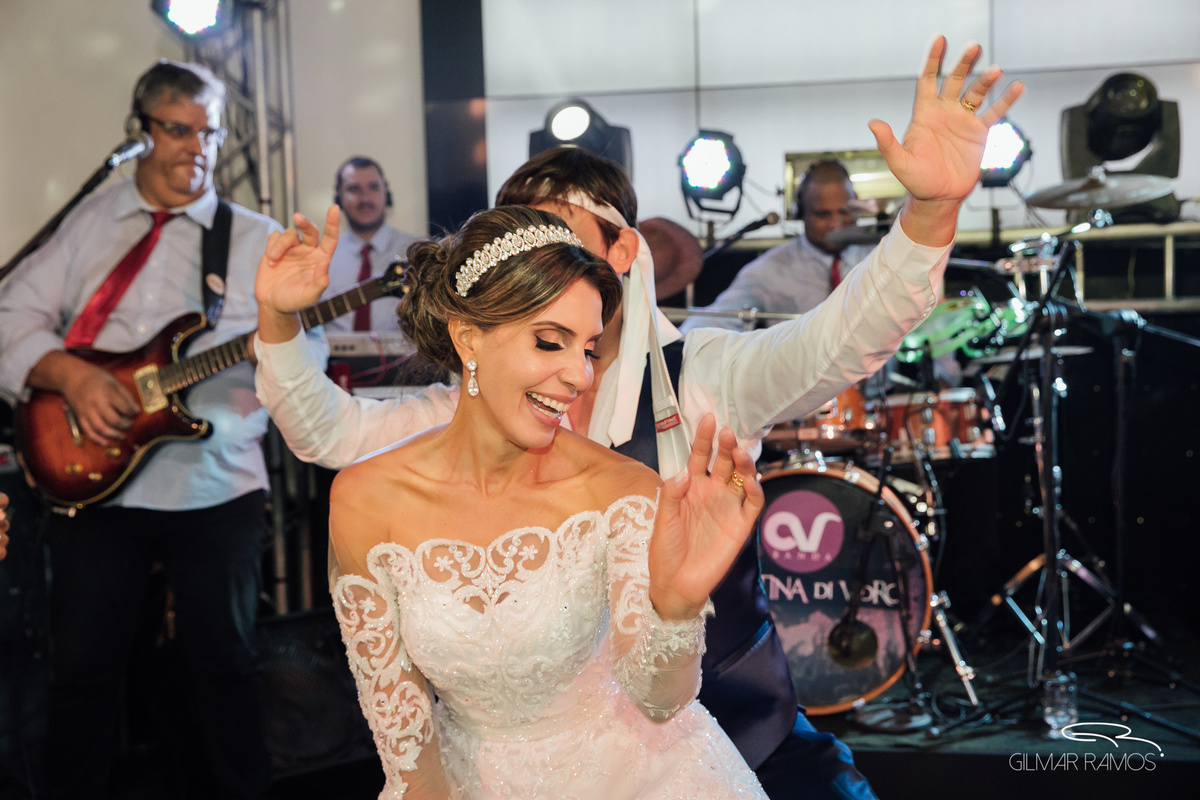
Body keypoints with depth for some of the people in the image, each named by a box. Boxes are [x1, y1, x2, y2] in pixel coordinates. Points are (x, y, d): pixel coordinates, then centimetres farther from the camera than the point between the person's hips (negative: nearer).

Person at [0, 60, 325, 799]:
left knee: (226, 661, 8)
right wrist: (71, 375, -14)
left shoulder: (259, 239, 5)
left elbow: (304, 351, -2)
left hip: (217, 487, -1)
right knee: (83, 664, 10)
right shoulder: (87, 223, 8)